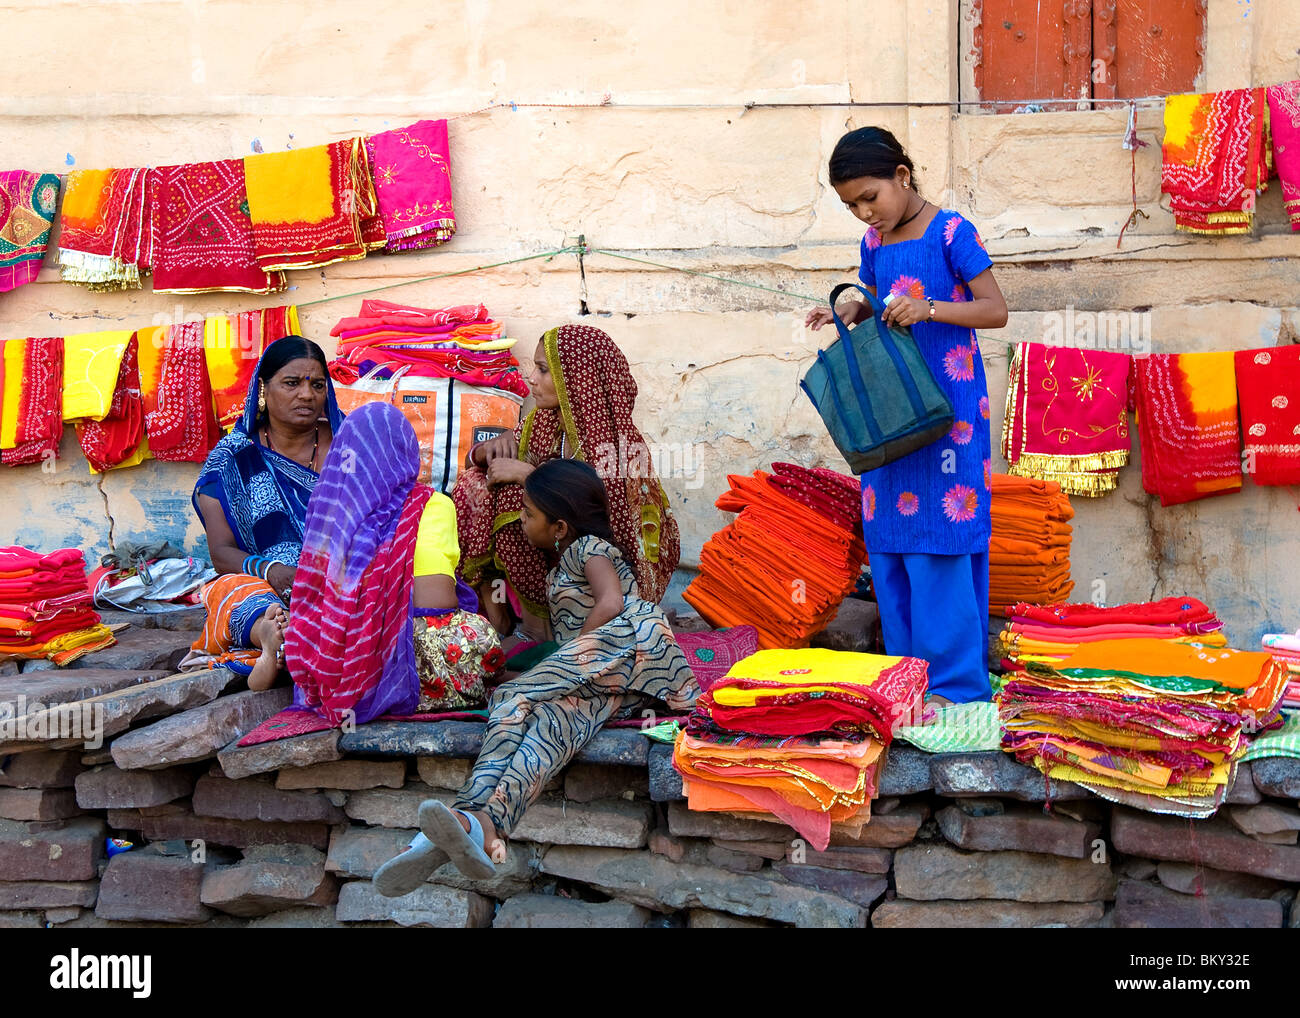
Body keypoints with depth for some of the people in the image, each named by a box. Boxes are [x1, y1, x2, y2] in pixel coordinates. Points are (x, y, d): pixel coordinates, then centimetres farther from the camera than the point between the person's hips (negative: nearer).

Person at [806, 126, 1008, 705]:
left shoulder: (949, 233, -8)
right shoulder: (874, 243, 10)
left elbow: (995, 310, -11)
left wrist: (928, 309, -25)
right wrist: (851, 312, 2)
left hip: (947, 410, -7)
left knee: (939, 538, -8)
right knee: (887, 537, 7)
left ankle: (956, 680, -1)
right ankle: (908, 672, 17)